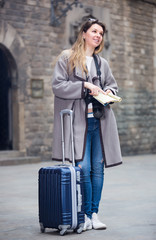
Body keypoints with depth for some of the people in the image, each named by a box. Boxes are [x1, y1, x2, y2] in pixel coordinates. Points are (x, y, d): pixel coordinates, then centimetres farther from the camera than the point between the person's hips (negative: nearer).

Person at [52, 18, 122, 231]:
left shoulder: (102, 63, 18)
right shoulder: (67, 58, 4)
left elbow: (112, 85, 25)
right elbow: (57, 85, -4)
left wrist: (108, 92, 2)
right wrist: (84, 86, -12)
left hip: (100, 120, 5)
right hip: (78, 120, -5)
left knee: (98, 168, 3)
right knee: (83, 168, -9)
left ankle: (94, 213, 10)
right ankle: (86, 214, 2)